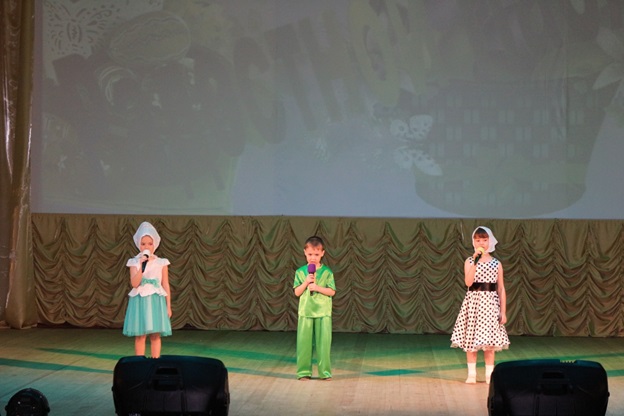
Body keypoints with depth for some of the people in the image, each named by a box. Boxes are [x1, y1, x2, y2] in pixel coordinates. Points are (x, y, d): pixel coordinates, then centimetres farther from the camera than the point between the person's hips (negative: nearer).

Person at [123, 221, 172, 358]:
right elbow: (134, 283, -12)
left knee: (155, 335, 1)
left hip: (156, 301, 1)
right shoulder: (134, 262, 0)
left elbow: (166, 285, 6)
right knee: (140, 336, 0)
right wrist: (142, 266, -21)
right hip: (140, 301, 0)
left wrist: (168, 306, 4)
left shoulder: (162, 263, 3)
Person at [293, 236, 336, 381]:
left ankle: (325, 371, 8)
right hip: (305, 311, 1)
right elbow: (297, 292, 1)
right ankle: (304, 371, 9)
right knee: (304, 341, 1)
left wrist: (317, 287, -15)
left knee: (324, 341, 0)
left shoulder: (327, 272, 0)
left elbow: (332, 292, -3)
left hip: (323, 312, -1)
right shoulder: (300, 272, 3)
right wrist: (306, 282, -13)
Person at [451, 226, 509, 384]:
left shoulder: (497, 263, 4)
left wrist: (503, 312, 1)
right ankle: (471, 374, 10)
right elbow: (468, 282, -15)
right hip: (473, 301, 0)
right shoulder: (469, 261, 1)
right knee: (470, 338, 0)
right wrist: (476, 261, -21)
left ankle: (489, 374, 12)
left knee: (489, 340, 2)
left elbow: (501, 289, 6)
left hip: (490, 303, 0)